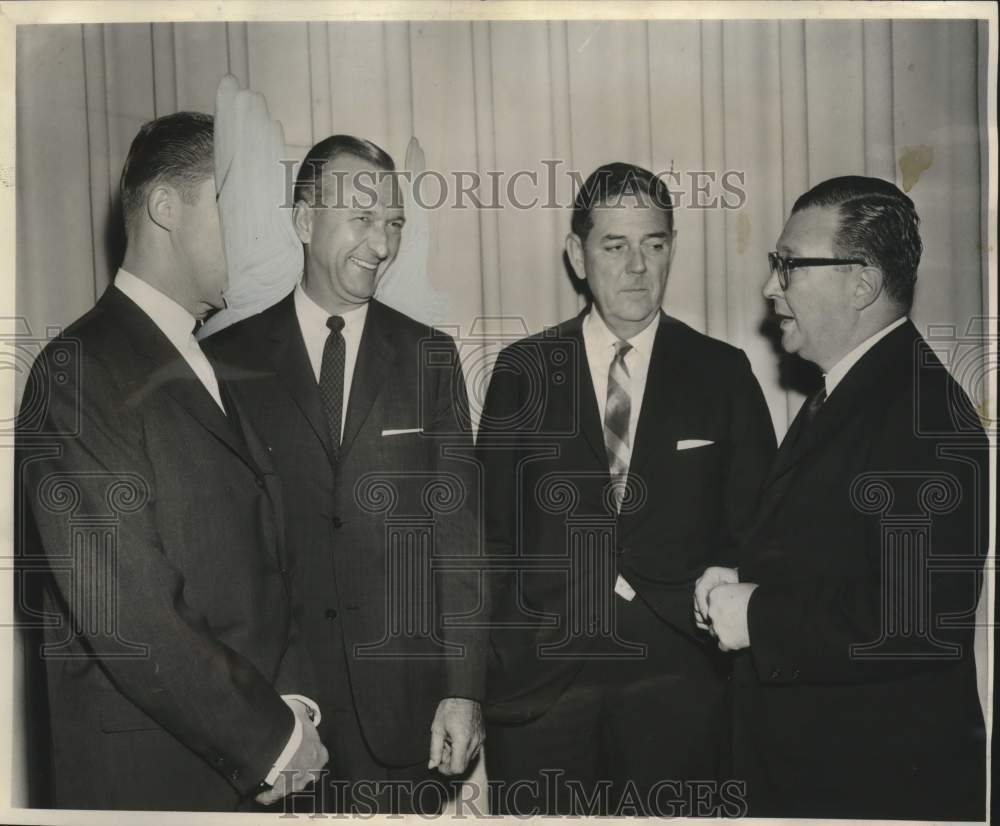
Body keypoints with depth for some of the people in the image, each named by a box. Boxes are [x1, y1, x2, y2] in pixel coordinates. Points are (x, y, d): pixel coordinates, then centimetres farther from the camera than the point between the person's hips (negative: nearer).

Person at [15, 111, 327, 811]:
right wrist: (270, 735, -14)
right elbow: (126, 613, -21)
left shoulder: (212, 368, 10)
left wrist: (290, 698, -4)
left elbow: (264, 560, 9)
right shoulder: (80, 372, -16)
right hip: (150, 775, -7)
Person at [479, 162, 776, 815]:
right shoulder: (522, 371, 3)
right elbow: (493, 529, 3)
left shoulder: (723, 373, 3)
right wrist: (509, 656, -3)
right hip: (540, 681, 0)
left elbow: (756, 528, 5)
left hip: (677, 683, 0)